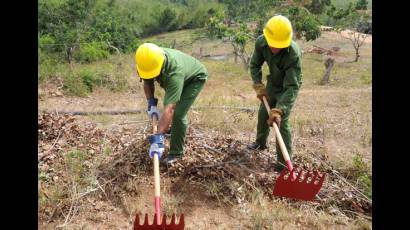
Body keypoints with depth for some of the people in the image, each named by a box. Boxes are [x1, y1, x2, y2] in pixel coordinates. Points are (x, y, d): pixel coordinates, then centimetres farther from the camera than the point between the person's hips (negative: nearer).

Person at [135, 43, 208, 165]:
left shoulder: (174, 71, -47)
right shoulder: (148, 62, -26)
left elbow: (169, 109, -52)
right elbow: (147, 82, -5)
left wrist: (158, 138, -56)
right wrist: (151, 104, -18)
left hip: (195, 77, -7)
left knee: (177, 113, -21)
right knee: (168, 103, 25)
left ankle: (176, 153, -4)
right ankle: (171, 128, 56)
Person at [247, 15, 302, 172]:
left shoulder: (293, 54, -39)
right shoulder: (260, 43, -24)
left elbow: (292, 87, -39)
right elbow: (254, 65, -6)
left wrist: (279, 110, -48)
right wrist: (258, 86, -18)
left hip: (287, 87, -6)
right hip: (272, 83, 6)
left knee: (281, 122, -13)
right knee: (263, 113, 18)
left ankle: (284, 161, 1)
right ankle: (261, 142, 43)